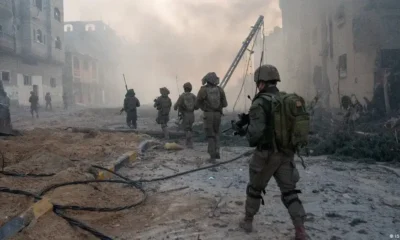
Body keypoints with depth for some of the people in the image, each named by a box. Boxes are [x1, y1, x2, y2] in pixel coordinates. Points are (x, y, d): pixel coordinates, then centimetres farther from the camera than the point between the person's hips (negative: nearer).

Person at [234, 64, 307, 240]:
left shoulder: (260, 103, -15)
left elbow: (255, 133, -22)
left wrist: (243, 132, 1)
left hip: (267, 154, -5)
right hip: (287, 153, 5)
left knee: (255, 188, 15)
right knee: (289, 191, 11)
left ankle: (248, 221, 31)